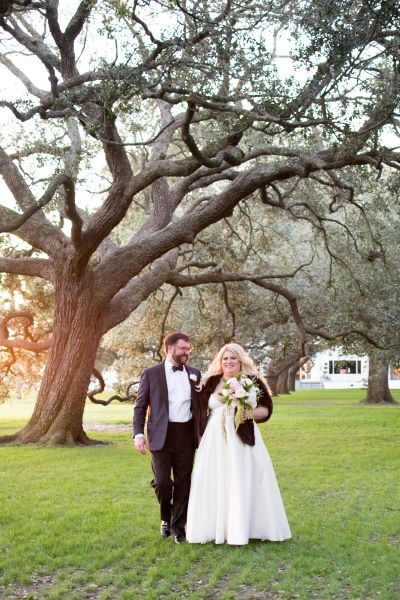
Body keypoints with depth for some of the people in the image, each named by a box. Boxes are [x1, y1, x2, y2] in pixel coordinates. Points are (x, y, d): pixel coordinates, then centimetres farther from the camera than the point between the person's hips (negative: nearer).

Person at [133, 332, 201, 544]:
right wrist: (138, 433, -11)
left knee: (183, 482, 6)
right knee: (162, 481, -4)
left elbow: (200, 404, 13)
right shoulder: (151, 373, 1)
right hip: (161, 435, -3)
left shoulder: (194, 374, 10)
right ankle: (166, 517, 24)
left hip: (186, 434, 3)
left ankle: (178, 525, 20)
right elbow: (140, 406, 0)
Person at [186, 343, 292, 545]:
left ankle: (244, 528, 11)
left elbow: (266, 409, 2)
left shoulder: (253, 381, 1)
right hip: (216, 441, 2)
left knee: (244, 482, 1)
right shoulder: (211, 382, 7)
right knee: (215, 483, 4)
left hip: (243, 439, -2)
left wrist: (251, 413, -14)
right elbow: (202, 411, 14)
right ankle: (214, 527, 14)